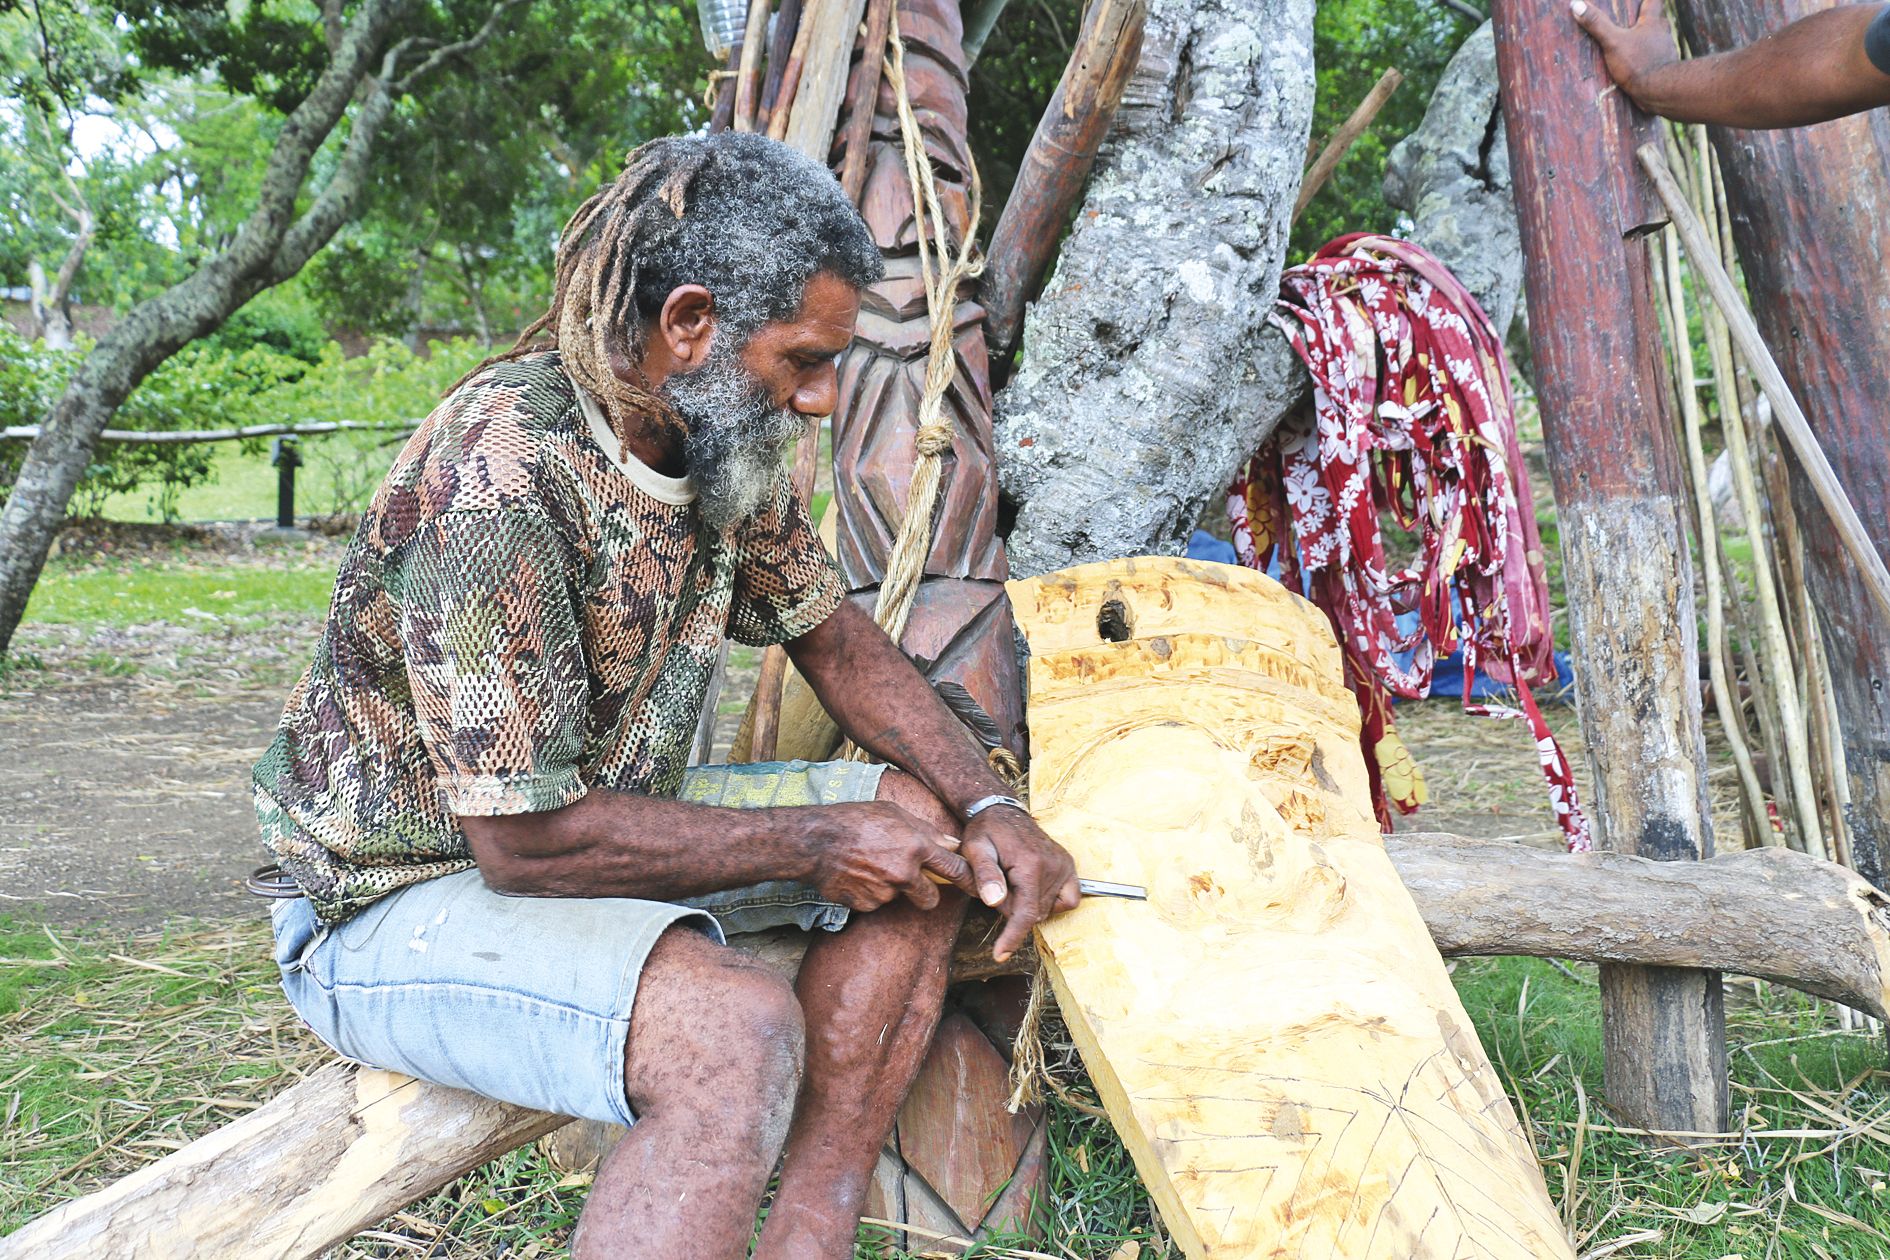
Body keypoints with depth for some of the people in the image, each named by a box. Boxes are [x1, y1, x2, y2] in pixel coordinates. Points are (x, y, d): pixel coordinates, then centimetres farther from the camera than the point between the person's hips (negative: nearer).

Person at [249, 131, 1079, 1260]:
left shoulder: (724, 437, -3)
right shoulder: (500, 477, -29)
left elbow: (832, 632, 10)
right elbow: (528, 838, -28)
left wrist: (991, 807, -3)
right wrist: (814, 844, -19)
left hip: (599, 820, 9)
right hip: (402, 898, -9)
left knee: (922, 831, 0)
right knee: (740, 1029, -33)